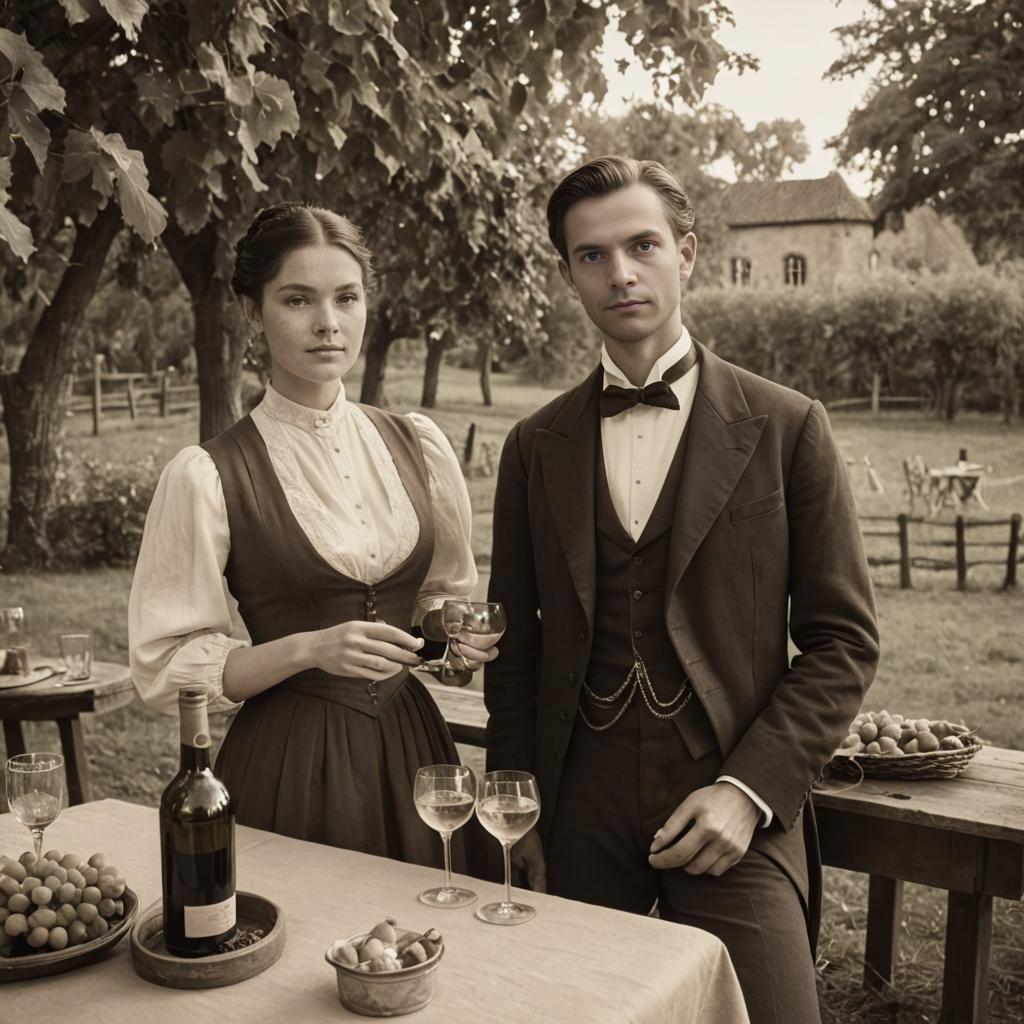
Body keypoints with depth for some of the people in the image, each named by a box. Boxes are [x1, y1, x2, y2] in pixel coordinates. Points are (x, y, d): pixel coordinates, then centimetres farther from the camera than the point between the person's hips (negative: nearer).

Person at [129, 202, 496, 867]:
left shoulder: (418, 445, 1)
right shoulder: (208, 477, -12)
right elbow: (167, 668, -9)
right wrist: (308, 649, -21)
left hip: (411, 744, 4)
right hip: (289, 763, -4)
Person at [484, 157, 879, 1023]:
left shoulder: (785, 428, -2)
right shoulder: (535, 447, 6)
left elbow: (842, 641, -2)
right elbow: (516, 647, 10)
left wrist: (750, 788, -12)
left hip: (733, 811, -2)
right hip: (578, 813, 2)